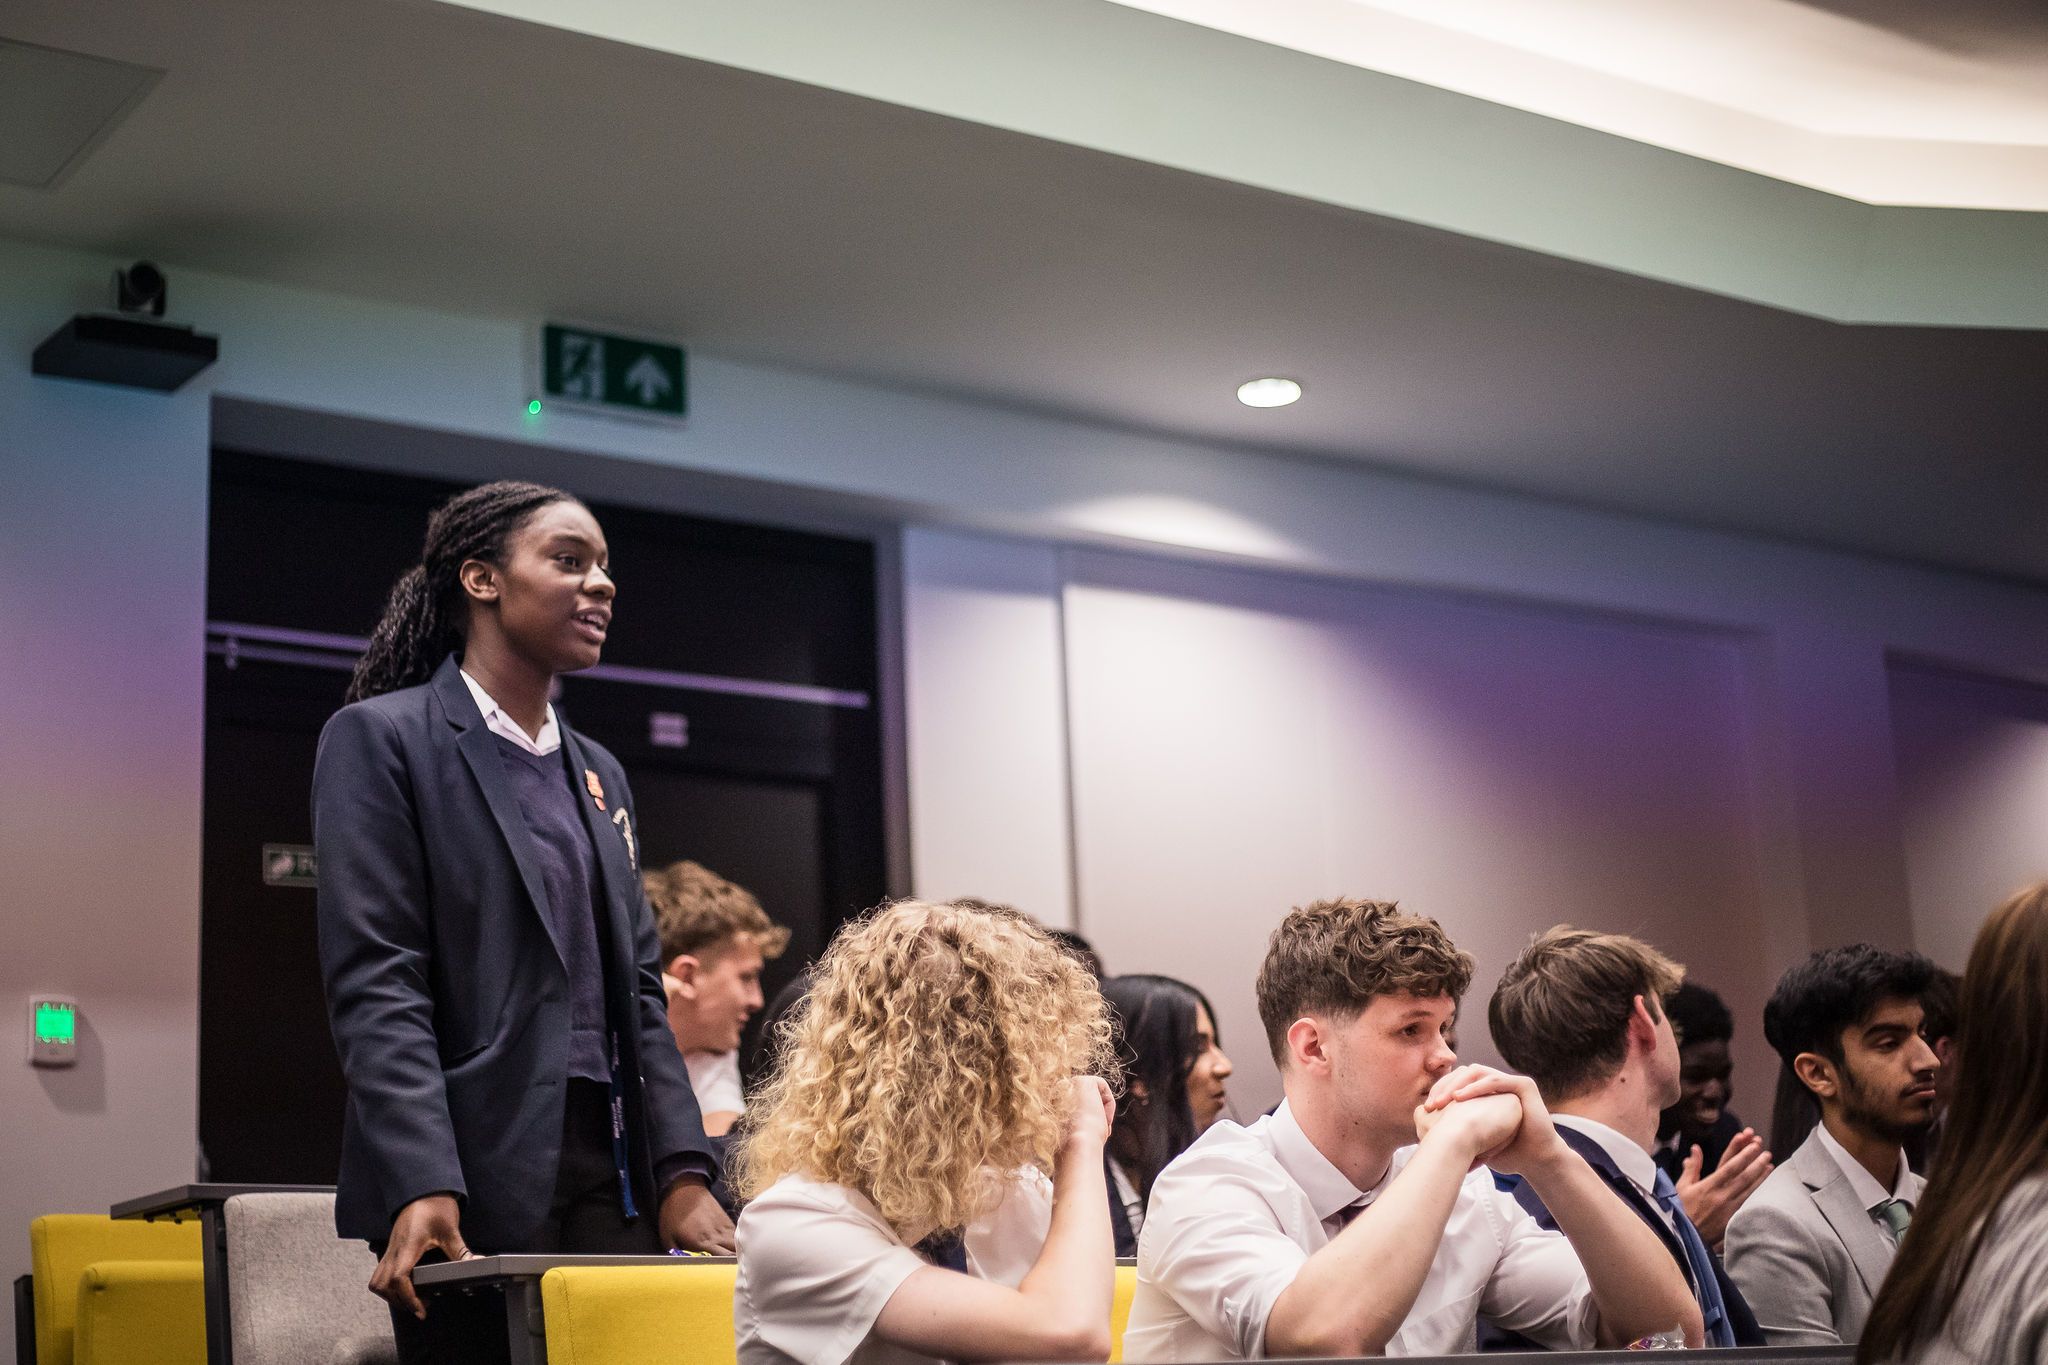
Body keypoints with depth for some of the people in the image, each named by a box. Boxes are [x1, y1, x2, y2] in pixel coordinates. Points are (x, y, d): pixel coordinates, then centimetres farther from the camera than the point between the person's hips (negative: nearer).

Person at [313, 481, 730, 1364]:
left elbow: (639, 987, 15)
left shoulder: (599, 775, 19)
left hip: (611, 1169, 6)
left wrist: (682, 1170, 1)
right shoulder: (382, 738, -1)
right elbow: (375, 983, -10)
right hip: (477, 1178, -6)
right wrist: (421, 1186, -21)